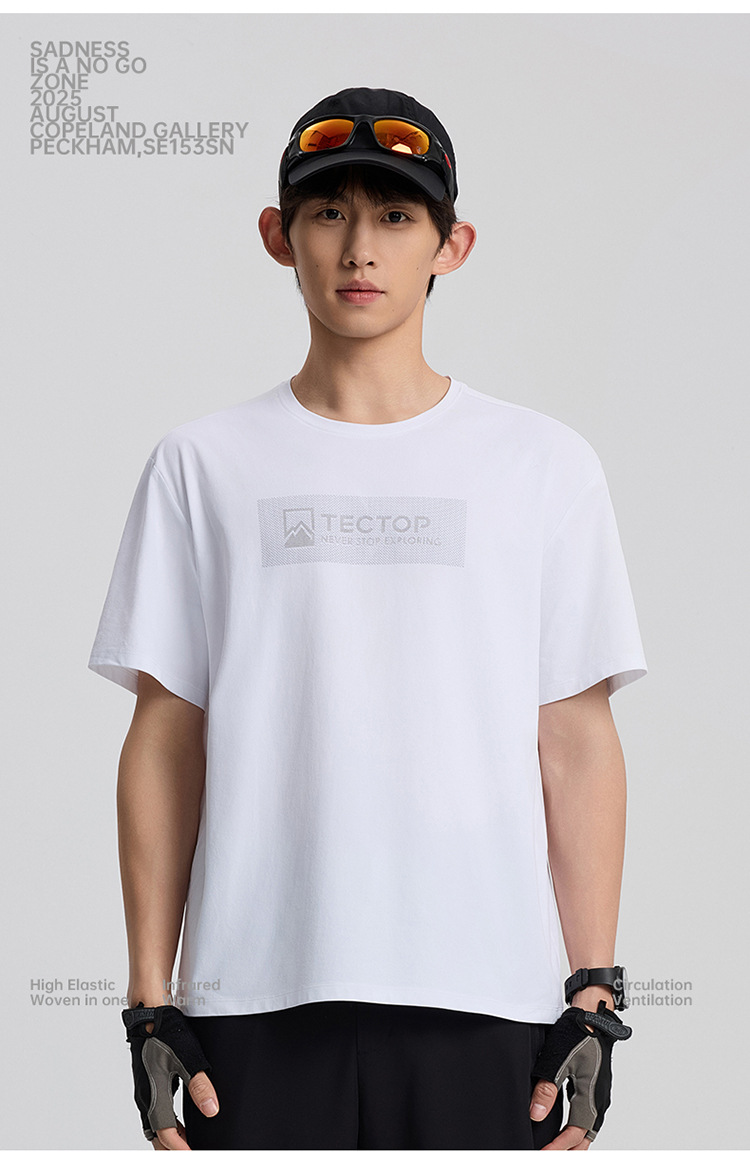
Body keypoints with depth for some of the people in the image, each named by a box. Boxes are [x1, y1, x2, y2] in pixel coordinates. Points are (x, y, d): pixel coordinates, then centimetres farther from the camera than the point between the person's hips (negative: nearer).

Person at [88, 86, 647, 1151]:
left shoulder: (544, 463, 7)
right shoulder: (204, 463, 8)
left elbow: (576, 744, 5)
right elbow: (165, 743, 7)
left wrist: (595, 1001, 1)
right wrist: (151, 1002, 3)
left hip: (482, 991, 0)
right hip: (257, 995, 1)